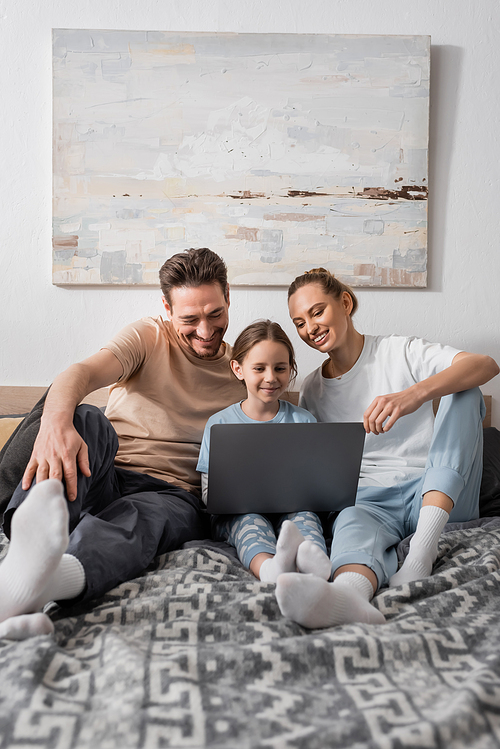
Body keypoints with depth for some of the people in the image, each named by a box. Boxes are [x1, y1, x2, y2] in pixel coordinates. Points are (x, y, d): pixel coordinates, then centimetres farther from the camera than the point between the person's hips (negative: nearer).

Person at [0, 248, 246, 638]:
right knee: (86, 420, -32)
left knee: (136, 517, -37)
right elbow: (83, 372, -15)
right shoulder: (149, 337, 7)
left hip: (173, 494, 0)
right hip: (100, 479, 1)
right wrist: (55, 420, -39)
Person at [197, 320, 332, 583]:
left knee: (304, 514, -30)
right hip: (235, 516, -1)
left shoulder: (304, 421, 9)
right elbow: (209, 492, 3)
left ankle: (312, 557, -61)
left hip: (292, 510, 2)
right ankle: (269, 567, -63)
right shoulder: (220, 424, 5)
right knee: (249, 520, -33)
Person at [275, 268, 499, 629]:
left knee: (464, 392, -20)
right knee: (353, 521, -34)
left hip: (439, 494, 0)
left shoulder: (400, 352, 3)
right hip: (369, 498, 1)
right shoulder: (312, 392, 14)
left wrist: (415, 394, -34)